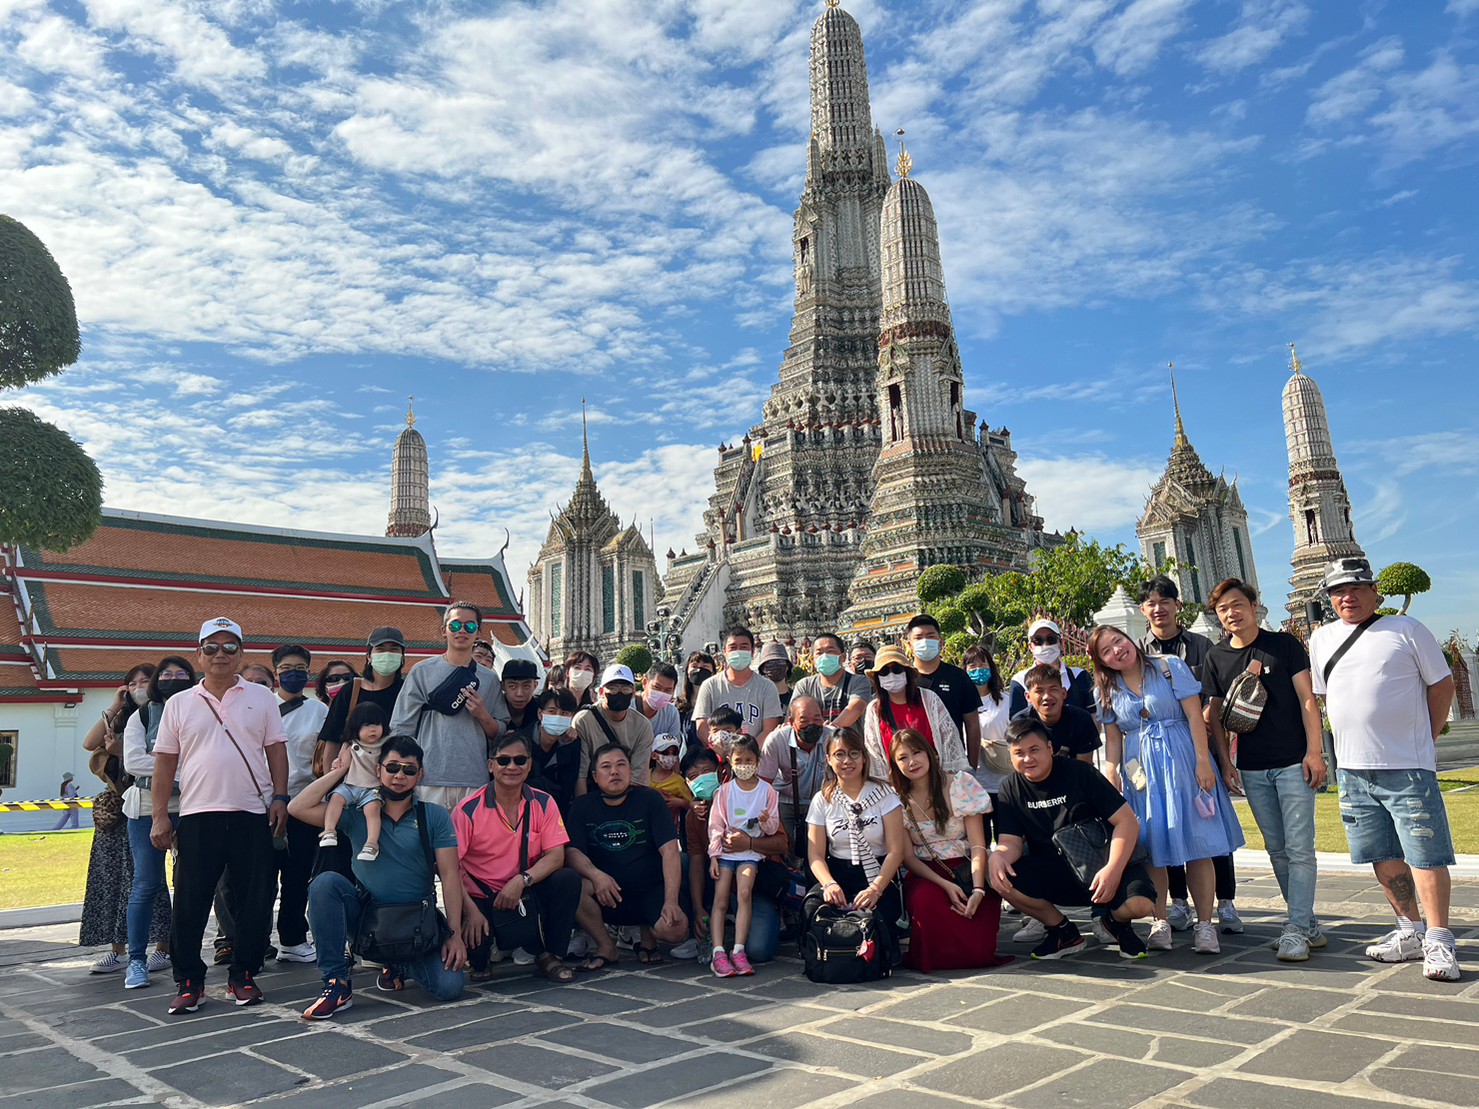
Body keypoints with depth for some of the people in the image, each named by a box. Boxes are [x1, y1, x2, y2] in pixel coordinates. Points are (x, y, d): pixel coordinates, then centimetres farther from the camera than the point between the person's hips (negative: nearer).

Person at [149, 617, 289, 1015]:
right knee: (189, 903, 3)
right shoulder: (179, 704, 9)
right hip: (197, 816, 0)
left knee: (254, 900, 3)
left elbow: (276, 751, 7)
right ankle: (189, 981, 17)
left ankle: (243, 976, 16)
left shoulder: (261, 698, 8)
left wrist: (280, 797, -2)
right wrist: (160, 815, 2)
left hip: (252, 814, 0)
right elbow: (165, 762, 8)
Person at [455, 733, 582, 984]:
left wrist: (522, 880, -25)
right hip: (481, 898, -2)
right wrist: (471, 911, -25)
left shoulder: (543, 803, -2)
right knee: (474, 936, -33)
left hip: (527, 893, 3)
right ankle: (479, 959, 9)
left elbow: (556, 856, -8)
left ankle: (551, 955, -1)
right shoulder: (468, 810, -10)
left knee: (569, 880, -24)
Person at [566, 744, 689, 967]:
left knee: (675, 929, -30)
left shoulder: (650, 800, -2)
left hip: (650, 892, -1)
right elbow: (571, 852, -9)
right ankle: (606, 946, -4)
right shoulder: (583, 806, 3)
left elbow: (669, 851, -10)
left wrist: (671, 901, -23)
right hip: (607, 896, 2)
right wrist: (596, 875, -30)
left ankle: (648, 934, 9)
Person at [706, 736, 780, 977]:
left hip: (751, 851, -1)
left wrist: (766, 821, -17)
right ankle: (718, 953, -13)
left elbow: (773, 828, 6)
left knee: (744, 892, -20)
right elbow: (715, 825, 1)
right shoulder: (724, 791, 2)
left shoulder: (767, 790, 3)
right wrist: (714, 856, -6)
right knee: (721, 896, -11)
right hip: (725, 849, 1)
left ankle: (738, 951, -17)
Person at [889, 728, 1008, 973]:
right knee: (925, 901, -37)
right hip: (925, 874, 0)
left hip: (967, 869, 0)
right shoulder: (897, 800, 0)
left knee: (980, 951, -22)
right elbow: (908, 857, -1)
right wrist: (945, 885, -18)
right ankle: (929, 956, -3)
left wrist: (978, 891, -21)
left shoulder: (961, 783, -3)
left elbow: (978, 845, -6)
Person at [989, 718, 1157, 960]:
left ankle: (1117, 921, 10)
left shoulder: (1079, 773, -9)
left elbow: (1127, 821, -11)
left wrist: (1113, 870, -25)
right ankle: (1063, 931, 2)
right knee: (1000, 877, -25)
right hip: (1050, 874, 3)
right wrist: (997, 856, -29)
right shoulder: (1011, 789, 1)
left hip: (1099, 865, -2)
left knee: (1140, 904, -32)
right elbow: (1011, 841, -4)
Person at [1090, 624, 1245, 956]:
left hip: (1181, 763, -3)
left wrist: (1203, 761, -12)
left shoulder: (1170, 667, -1)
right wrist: (1111, 774, -5)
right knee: (1150, 848, 2)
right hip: (1140, 772, 3)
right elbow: (1113, 739, 9)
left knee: (1196, 844, -3)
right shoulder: (1109, 691, 9)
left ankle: (1205, 924, 5)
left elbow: (1195, 716, -5)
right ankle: (1160, 922, 11)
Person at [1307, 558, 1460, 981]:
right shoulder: (1321, 639, 11)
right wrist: (1356, 740, 10)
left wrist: (1423, 740, 0)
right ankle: (1410, 931, 25)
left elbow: (1442, 685, 3)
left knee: (1426, 854, -3)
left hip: (1408, 767, -4)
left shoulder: (1405, 629, -1)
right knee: (1384, 856, 12)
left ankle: (1438, 943, 5)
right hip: (1352, 769, 5)